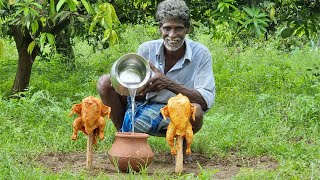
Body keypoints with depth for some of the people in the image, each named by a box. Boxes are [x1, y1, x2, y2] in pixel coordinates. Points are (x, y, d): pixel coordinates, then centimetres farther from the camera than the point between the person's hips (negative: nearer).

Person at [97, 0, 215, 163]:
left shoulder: (201, 54, -13)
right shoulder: (146, 49, -8)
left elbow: (207, 100, -23)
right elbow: (138, 94, -5)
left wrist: (169, 84, -34)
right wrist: (139, 90, -32)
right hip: (143, 108, 2)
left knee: (195, 111, -38)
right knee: (105, 82, -17)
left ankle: (183, 144, -1)